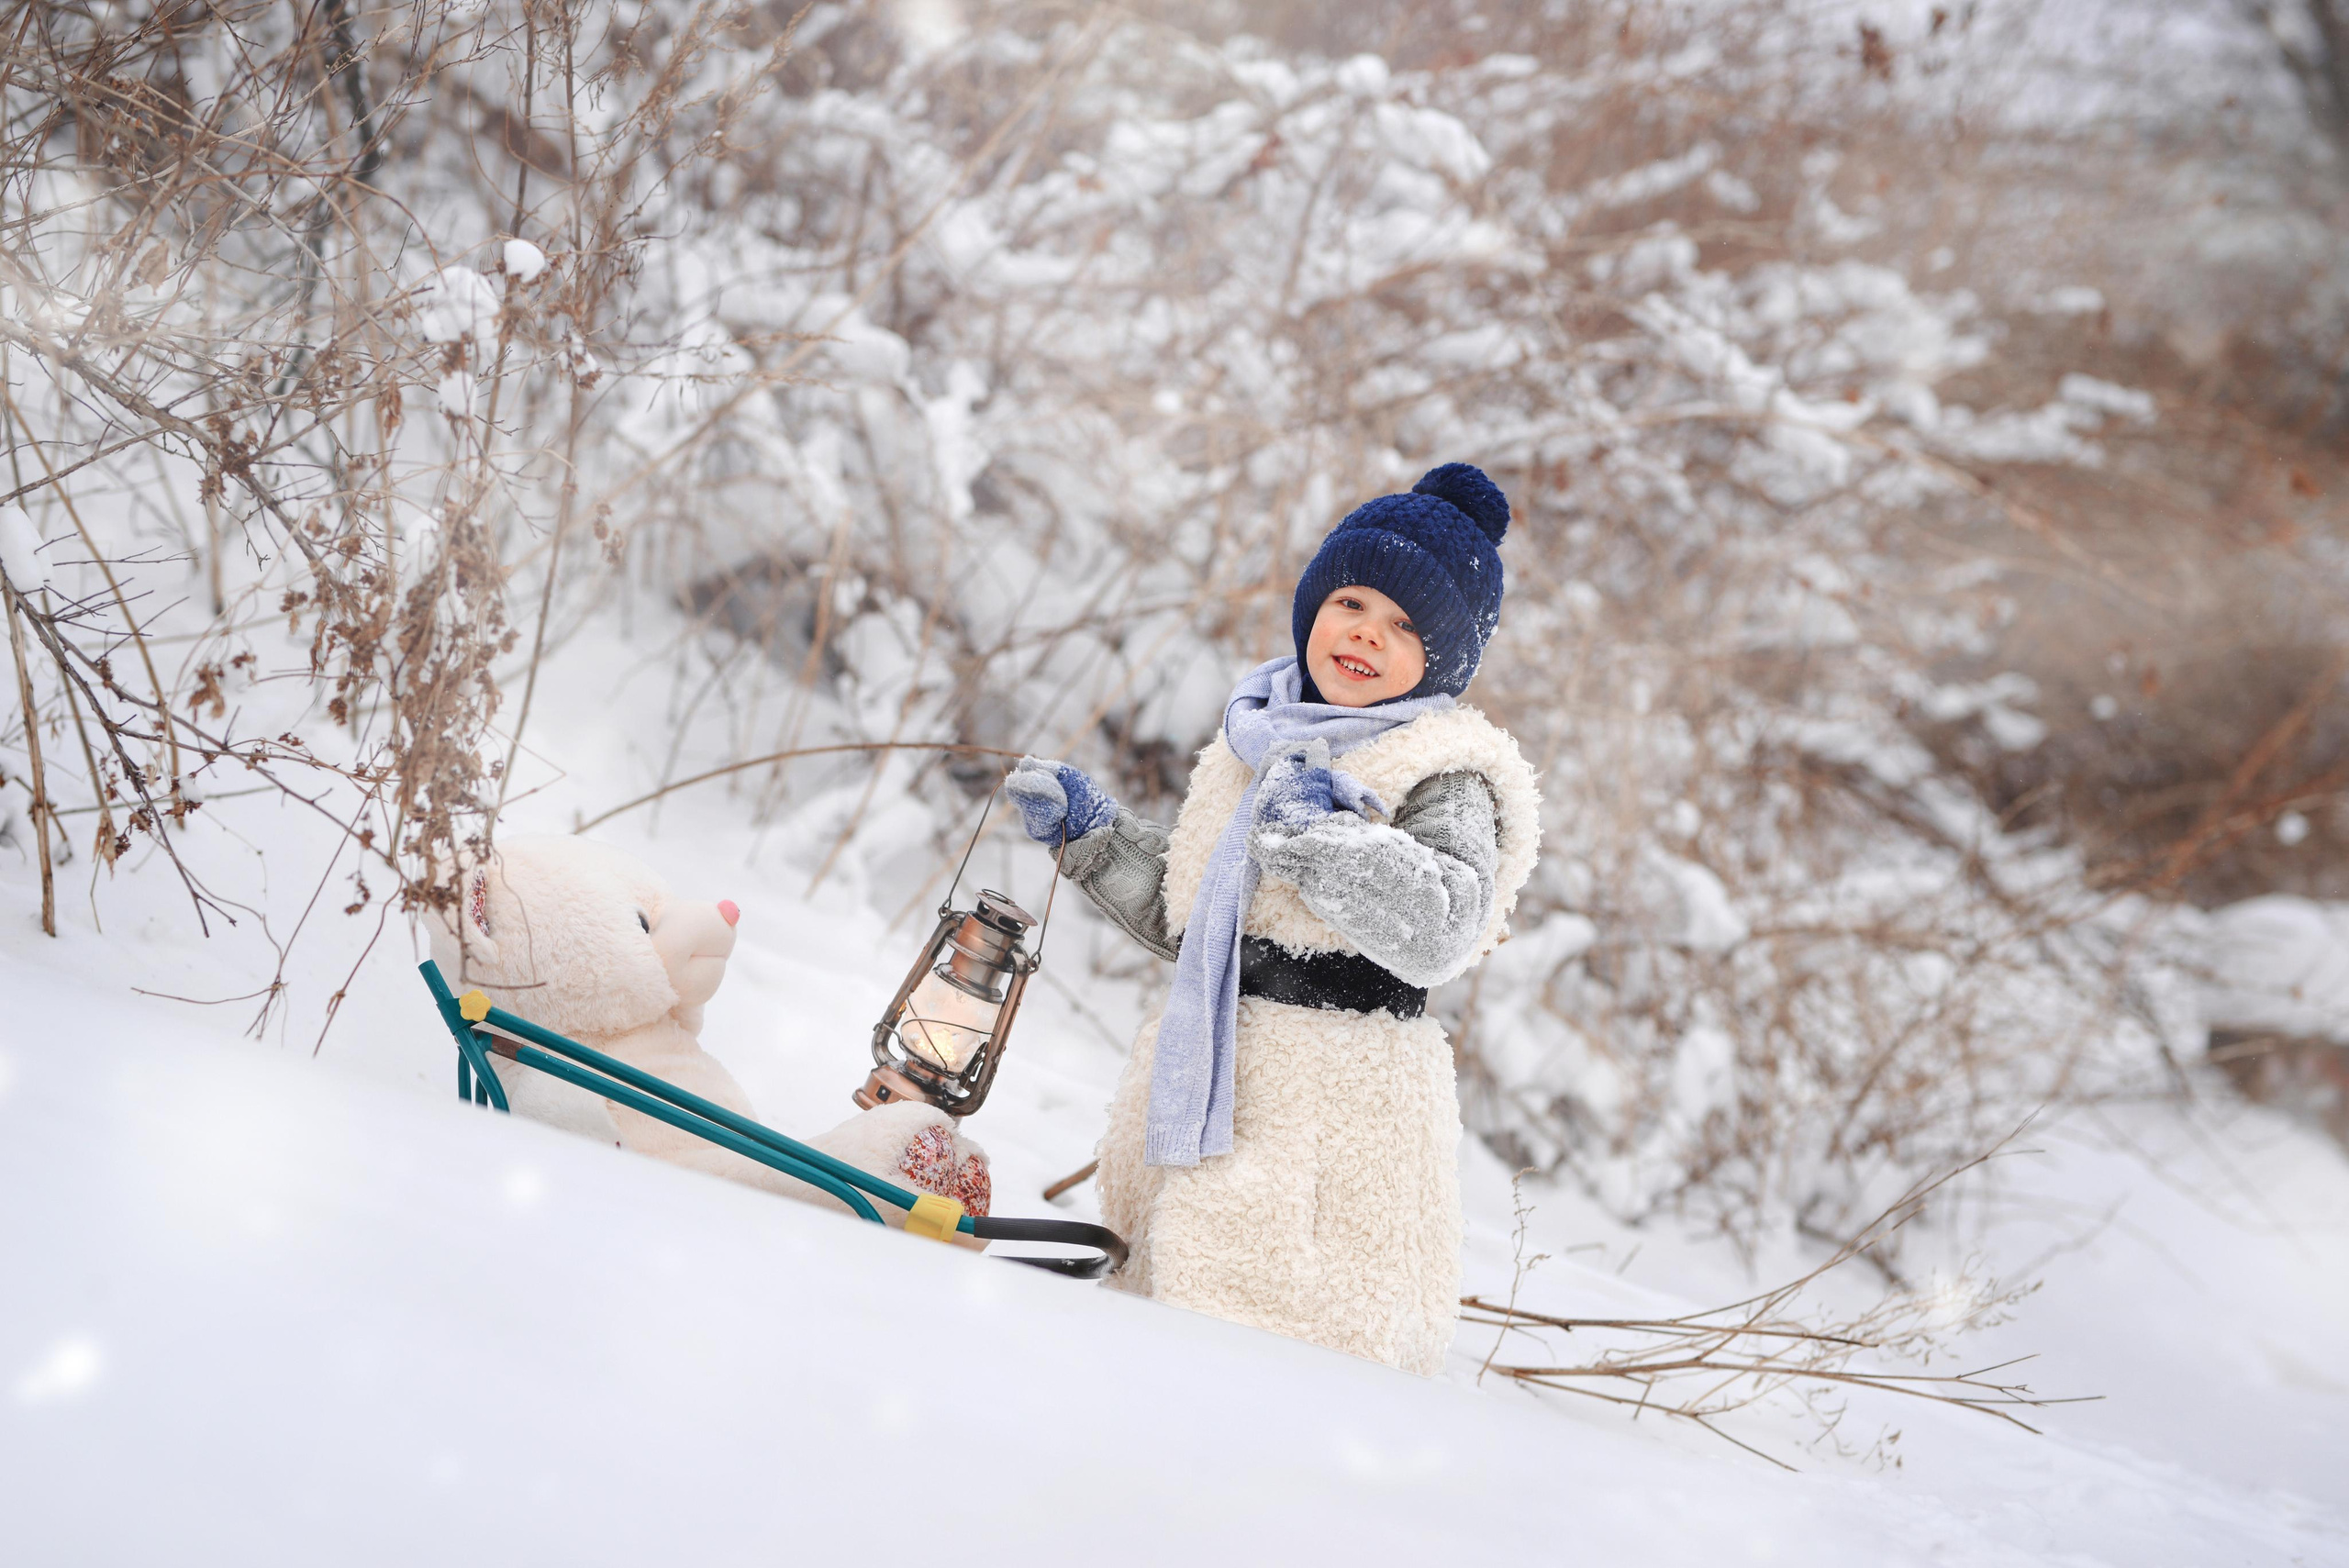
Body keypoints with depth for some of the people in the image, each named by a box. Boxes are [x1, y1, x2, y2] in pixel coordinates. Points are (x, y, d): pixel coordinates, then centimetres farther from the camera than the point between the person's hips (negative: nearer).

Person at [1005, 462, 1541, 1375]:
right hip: (1204, 1082, 7)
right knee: (1160, 1303, 14)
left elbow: (1437, 935, -24)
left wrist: (1321, 835, -26)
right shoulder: (1258, 738, 15)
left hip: (1341, 1101, -7)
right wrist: (1089, 831, 17)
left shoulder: (1447, 774, -6)